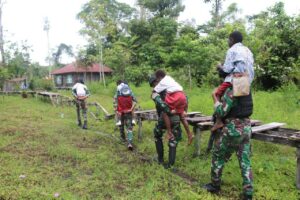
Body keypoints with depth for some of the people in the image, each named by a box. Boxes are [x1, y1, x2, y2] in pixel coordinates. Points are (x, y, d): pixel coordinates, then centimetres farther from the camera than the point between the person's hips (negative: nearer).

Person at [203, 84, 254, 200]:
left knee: (218, 156, 12)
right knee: (245, 162, 11)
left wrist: (215, 97, -8)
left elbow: (221, 112, -19)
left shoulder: (231, 92, -17)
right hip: (246, 128, 7)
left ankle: (215, 186, 25)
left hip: (233, 129, -7)